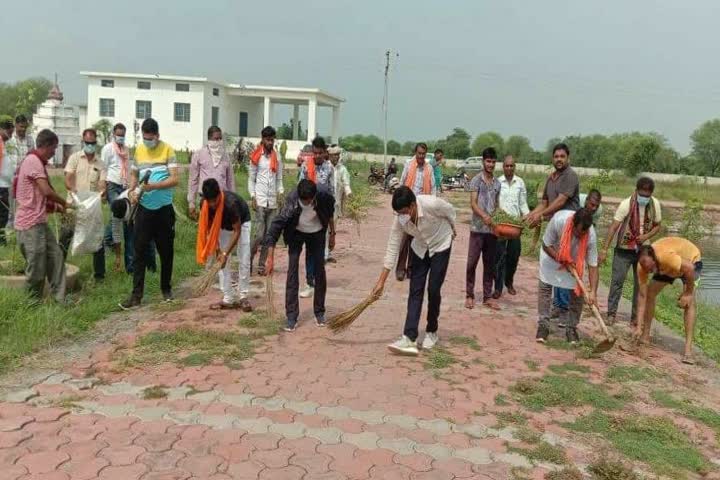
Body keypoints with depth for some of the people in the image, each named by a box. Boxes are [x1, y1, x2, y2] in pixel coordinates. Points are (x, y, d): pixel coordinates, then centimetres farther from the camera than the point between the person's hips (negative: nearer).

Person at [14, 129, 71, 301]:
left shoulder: (36, 161, 18)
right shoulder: (33, 161, -14)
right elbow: (47, 191, -22)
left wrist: (55, 206, 13)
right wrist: (65, 203, -6)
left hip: (39, 221, 10)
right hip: (31, 223, -10)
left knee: (55, 256, 9)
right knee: (36, 267, -1)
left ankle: (59, 299, 12)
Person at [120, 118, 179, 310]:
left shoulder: (167, 150, -6)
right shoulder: (138, 150, 7)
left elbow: (174, 179, -12)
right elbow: (134, 175, 16)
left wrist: (153, 186, -24)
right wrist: (132, 191, -4)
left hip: (164, 209, -3)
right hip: (144, 209, 3)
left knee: (166, 251, 9)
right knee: (139, 252, 0)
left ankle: (166, 288, 25)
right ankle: (136, 294, 4)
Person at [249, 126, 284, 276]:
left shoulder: (277, 157, 10)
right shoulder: (256, 157, 2)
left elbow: (279, 179, 12)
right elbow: (251, 179, 3)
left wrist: (281, 191, -6)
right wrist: (252, 197, -7)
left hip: (273, 201, 3)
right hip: (260, 200, -3)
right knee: (259, 234, -9)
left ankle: (261, 265, 11)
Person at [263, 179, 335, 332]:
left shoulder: (323, 197, -29)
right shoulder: (291, 201, -34)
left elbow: (330, 214, -5)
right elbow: (275, 226, -34)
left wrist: (332, 234, 3)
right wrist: (270, 258, -36)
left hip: (317, 233, 2)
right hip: (296, 234, -1)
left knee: (319, 271, 1)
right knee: (292, 271, -10)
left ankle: (319, 312, 16)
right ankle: (292, 316, -6)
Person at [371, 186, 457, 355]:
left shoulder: (432, 204, -35)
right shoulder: (399, 220, -23)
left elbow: (450, 211, -12)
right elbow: (392, 249, -18)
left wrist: (452, 230, 9)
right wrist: (381, 281, -17)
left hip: (440, 246, -3)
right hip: (419, 248, 3)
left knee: (433, 290, -7)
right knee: (415, 291, -6)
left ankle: (432, 332, 14)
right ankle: (409, 338, -12)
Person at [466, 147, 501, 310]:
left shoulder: (497, 183, 11)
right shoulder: (476, 180, -4)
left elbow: (496, 205, 16)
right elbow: (473, 203, -12)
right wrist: (484, 216, -29)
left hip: (492, 229, 4)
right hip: (477, 228, -4)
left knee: (489, 264, 8)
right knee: (472, 262, -1)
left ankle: (487, 297, 16)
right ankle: (469, 295, 11)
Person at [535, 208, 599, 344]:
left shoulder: (591, 235, -34)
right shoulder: (559, 220, -39)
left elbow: (593, 266, -28)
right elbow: (546, 246, -23)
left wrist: (593, 291, -37)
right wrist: (563, 261, -29)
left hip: (575, 260, 1)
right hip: (552, 254, -1)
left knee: (578, 291, -6)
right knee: (545, 287, -7)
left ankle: (571, 327, 7)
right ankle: (543, 325, 1)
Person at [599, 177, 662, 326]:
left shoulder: (655, 204, -5)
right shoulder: (626, 204, -17)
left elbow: (657, 226, 7)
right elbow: (613, 227, -18)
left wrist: (646, 236, -14)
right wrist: (605, 249, -22)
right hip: (624, 249, -3)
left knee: (640, 283, 8)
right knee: (617, 280, -4)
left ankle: (636, 316, 18)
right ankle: (611, 313, 5)